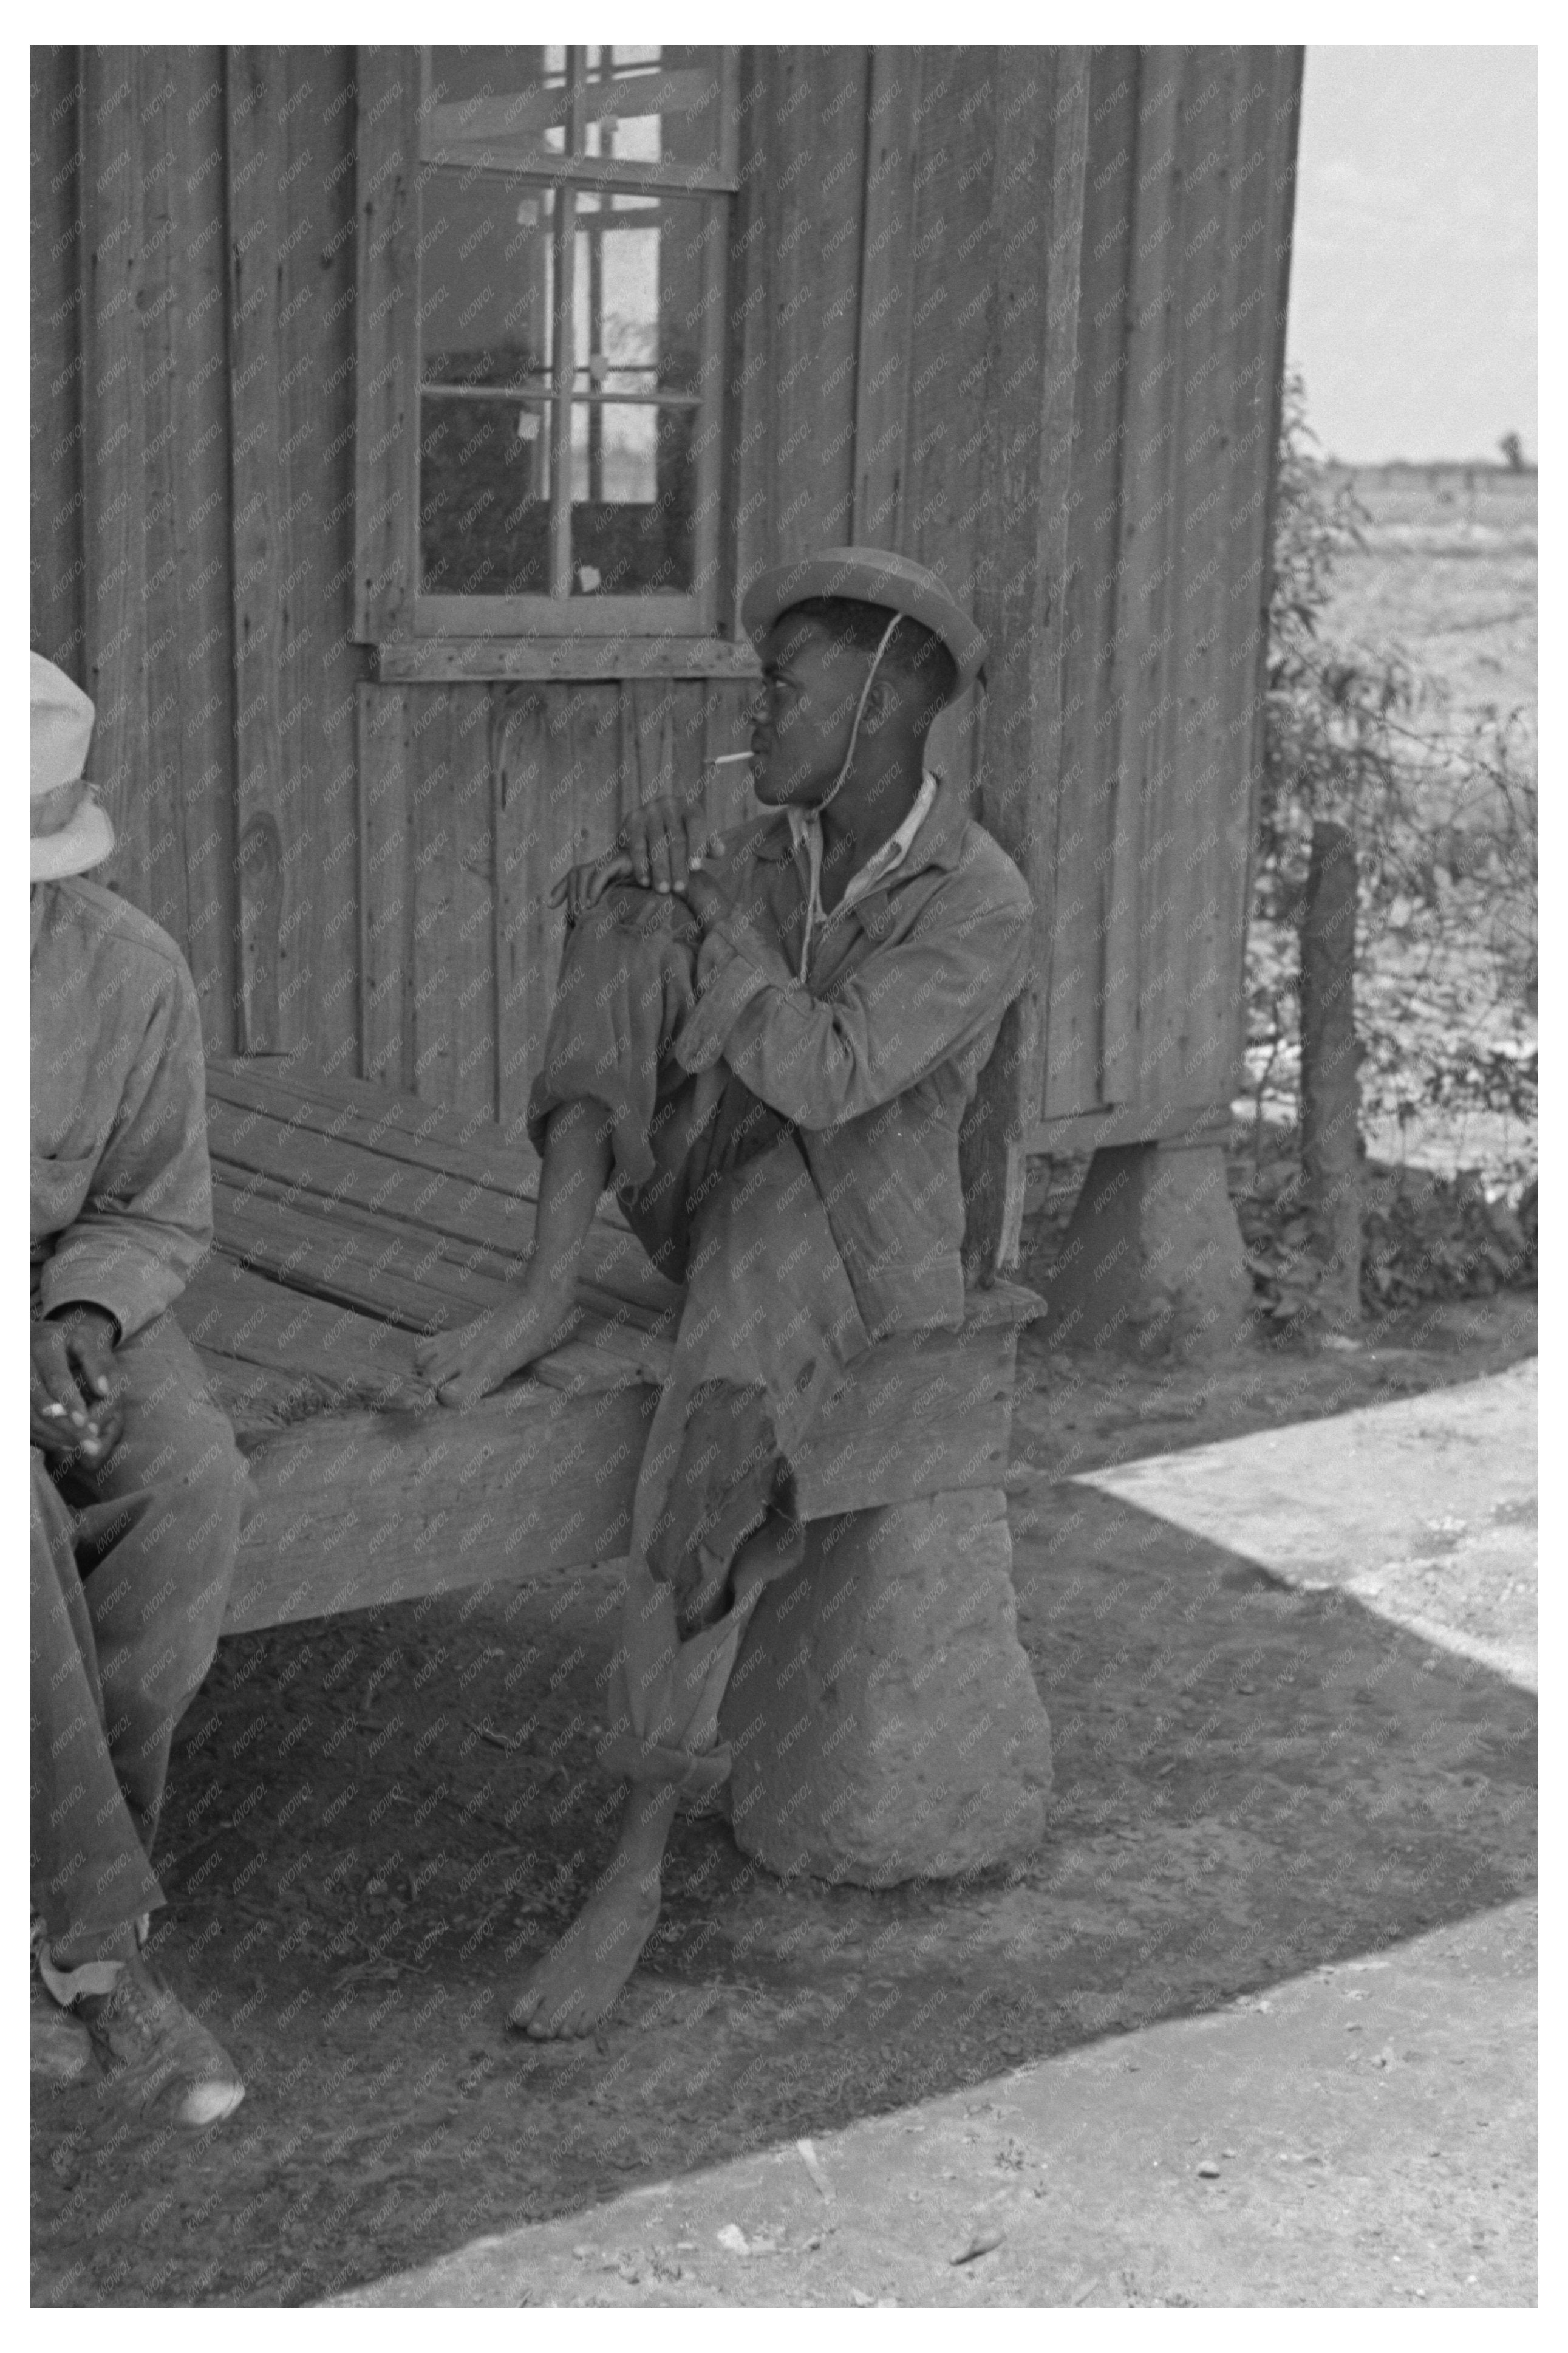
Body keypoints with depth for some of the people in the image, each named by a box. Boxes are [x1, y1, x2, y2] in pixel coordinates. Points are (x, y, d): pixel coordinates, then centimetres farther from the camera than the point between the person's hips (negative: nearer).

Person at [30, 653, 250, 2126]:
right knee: (6, 1523, -34)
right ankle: (101, 1947, -25)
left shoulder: (133, 976, -10)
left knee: (184, 1492, -29)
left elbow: (152, 1221, 1)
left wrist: (76, 1328, -22)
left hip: (62, 1303, 3)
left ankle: (44, 1905, -16)